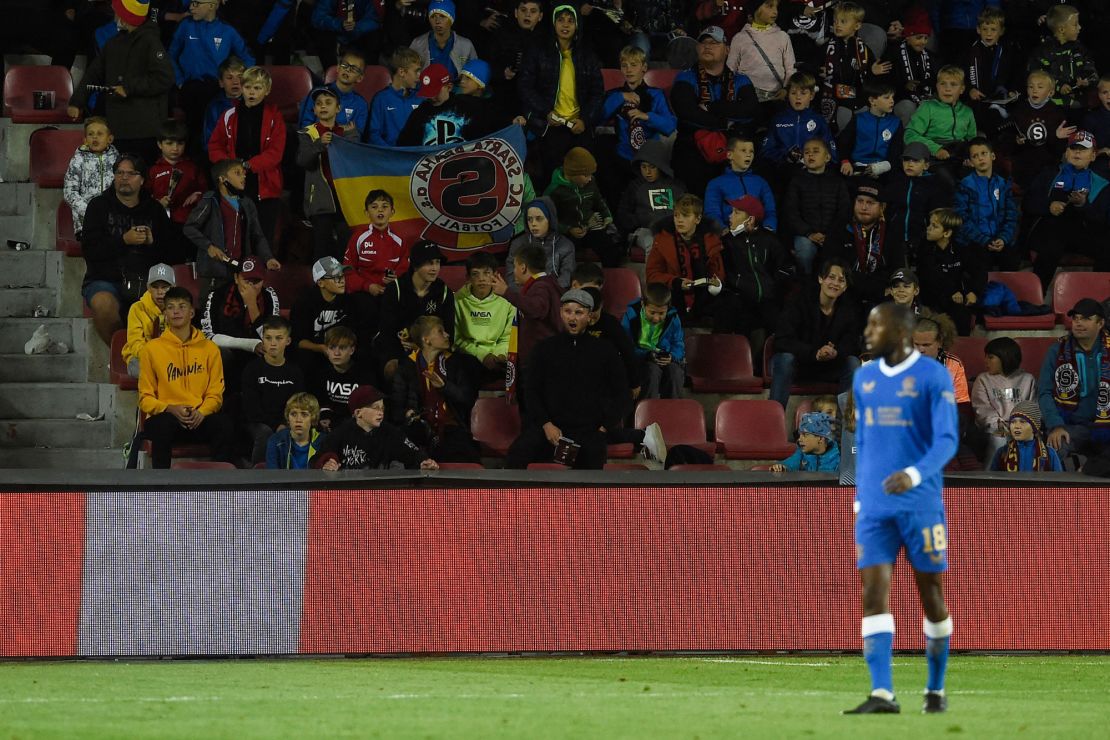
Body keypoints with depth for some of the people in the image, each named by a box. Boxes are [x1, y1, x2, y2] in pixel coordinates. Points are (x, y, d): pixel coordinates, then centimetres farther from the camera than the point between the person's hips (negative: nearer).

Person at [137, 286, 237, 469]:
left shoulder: (209, 349, 12)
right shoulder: (152, 349, 7)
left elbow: (215, 395, 9)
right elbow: (145, 398, 5)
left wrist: (201, 413, -14)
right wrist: (171, 409, -15)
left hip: (200, 418, 2)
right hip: (166, 415, -2)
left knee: (225, 424, -30)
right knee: (162, 425, -37)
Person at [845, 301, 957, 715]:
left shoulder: (933, 378, -6)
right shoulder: (864, 380, 12)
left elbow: (947, 441, -13)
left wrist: (915, 475, -30)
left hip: (921, 505, -4)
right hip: (875, 508, 4)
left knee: (931, 597, 5)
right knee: (874, 594, -10)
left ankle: (936, 690, 20)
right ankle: (882, 694, -16)